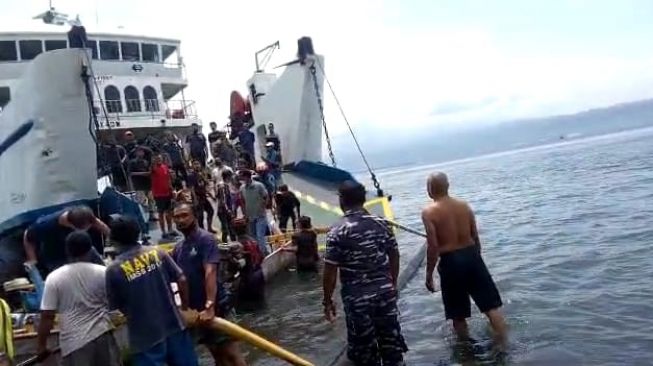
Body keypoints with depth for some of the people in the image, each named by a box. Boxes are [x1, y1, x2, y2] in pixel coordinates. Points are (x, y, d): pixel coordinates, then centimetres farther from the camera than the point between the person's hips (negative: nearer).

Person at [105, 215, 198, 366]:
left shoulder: (113, 269, -10)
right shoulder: (157, 252, -3)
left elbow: (115, 307, 0)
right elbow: (182, 280, -1)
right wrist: (185, 306, 13)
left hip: (145, 336, -3)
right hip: (173, 325, 3)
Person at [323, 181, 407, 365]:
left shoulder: (337, 232, -14)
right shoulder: (382, 224, 0)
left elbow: (330, 271, -13)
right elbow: (394, 257, 8)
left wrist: (328, 300, -1)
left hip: (357, 298, -4)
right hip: (385, 291, 4)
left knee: (364, 348, 11)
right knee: (391, 340, 17)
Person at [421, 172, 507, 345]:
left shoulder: (429, 212, -10)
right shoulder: (464, 205, 4)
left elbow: (433, 247, -14)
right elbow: (476, 237, 8)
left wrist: (429, 274, -5)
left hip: (450, 262, -4)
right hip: (471, 255, 4)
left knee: (458, 315, 13)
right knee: (491, 306, 11)